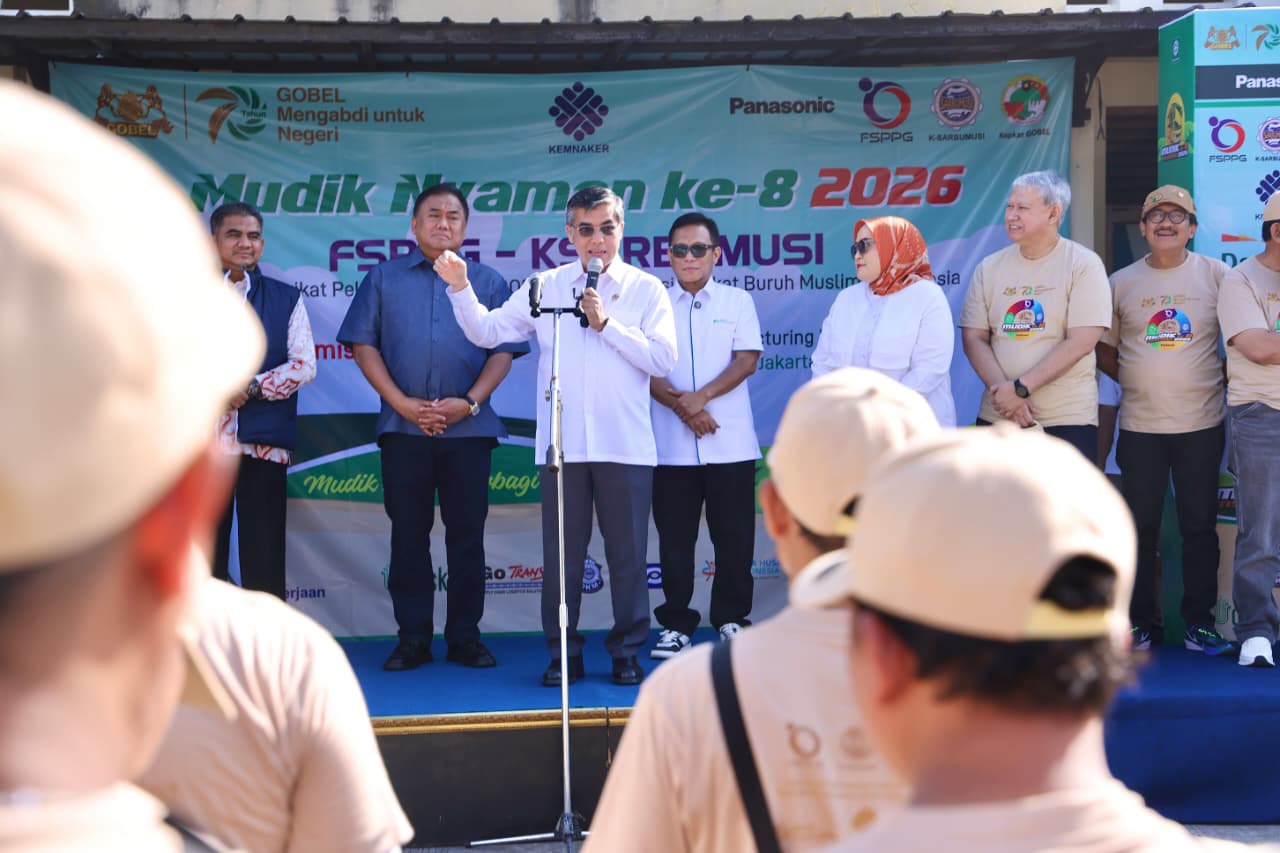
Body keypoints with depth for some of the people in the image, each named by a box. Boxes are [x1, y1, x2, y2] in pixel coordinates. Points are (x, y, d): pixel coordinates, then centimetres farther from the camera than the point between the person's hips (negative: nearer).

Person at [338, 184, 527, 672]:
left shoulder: (487, 282, 11)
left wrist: (469, 402, -11)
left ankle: (465, 636, 11)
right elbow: (363, 345, 3)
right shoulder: (384, 278, 10)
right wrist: (403, 403, -8)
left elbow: (504, 351, 4)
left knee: (467, 535, 3)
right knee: (408, 535, 3)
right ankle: (412, 638, 11)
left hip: (469, 428, 0)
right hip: (403, 429, 0)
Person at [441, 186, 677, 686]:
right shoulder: (545, 287, 9)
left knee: (627, 553, 4)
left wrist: (607, 324, -8)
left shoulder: (646, 289, 5)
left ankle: (626, 651, 17)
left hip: (626, 447, -1)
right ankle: (563, 653, 17)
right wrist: (460, 287, -10)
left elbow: (664, 359, -4)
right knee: (562, 555, 6)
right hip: (562, 446, 1)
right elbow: (487, 332, 4)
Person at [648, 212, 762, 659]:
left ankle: (731, 618, 15)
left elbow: (746, 360, -3)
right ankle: (676, 623, 14)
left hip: (730, 443, 0)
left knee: (733, 536, 3)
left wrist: (701, 396, -15)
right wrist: (681, 406, -15)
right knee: (675, 538, 5)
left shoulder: (738, 301, 8)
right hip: (672, 446, 1)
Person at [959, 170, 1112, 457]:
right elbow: (973, 338, 3)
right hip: (997, 417, 4)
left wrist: (1020, 387, -15)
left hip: (1067, 420, -3)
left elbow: (1081, 342, -12)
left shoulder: (1084, 264, -4)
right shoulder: (990, 267, 7)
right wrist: (1003, 391, -12)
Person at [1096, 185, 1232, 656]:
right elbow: (1104, 349, 13)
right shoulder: (1121, 282, 6)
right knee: (1141, 527, 6)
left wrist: (1220, 373, -2)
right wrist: (1138, 382, 2)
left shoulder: (1216, 274, 2)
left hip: (1201, 423, -1)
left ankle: (1199, 622, 13)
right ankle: (1139, 622, 15)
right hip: (1139, 426, 1)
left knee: (1200, 525, 4)